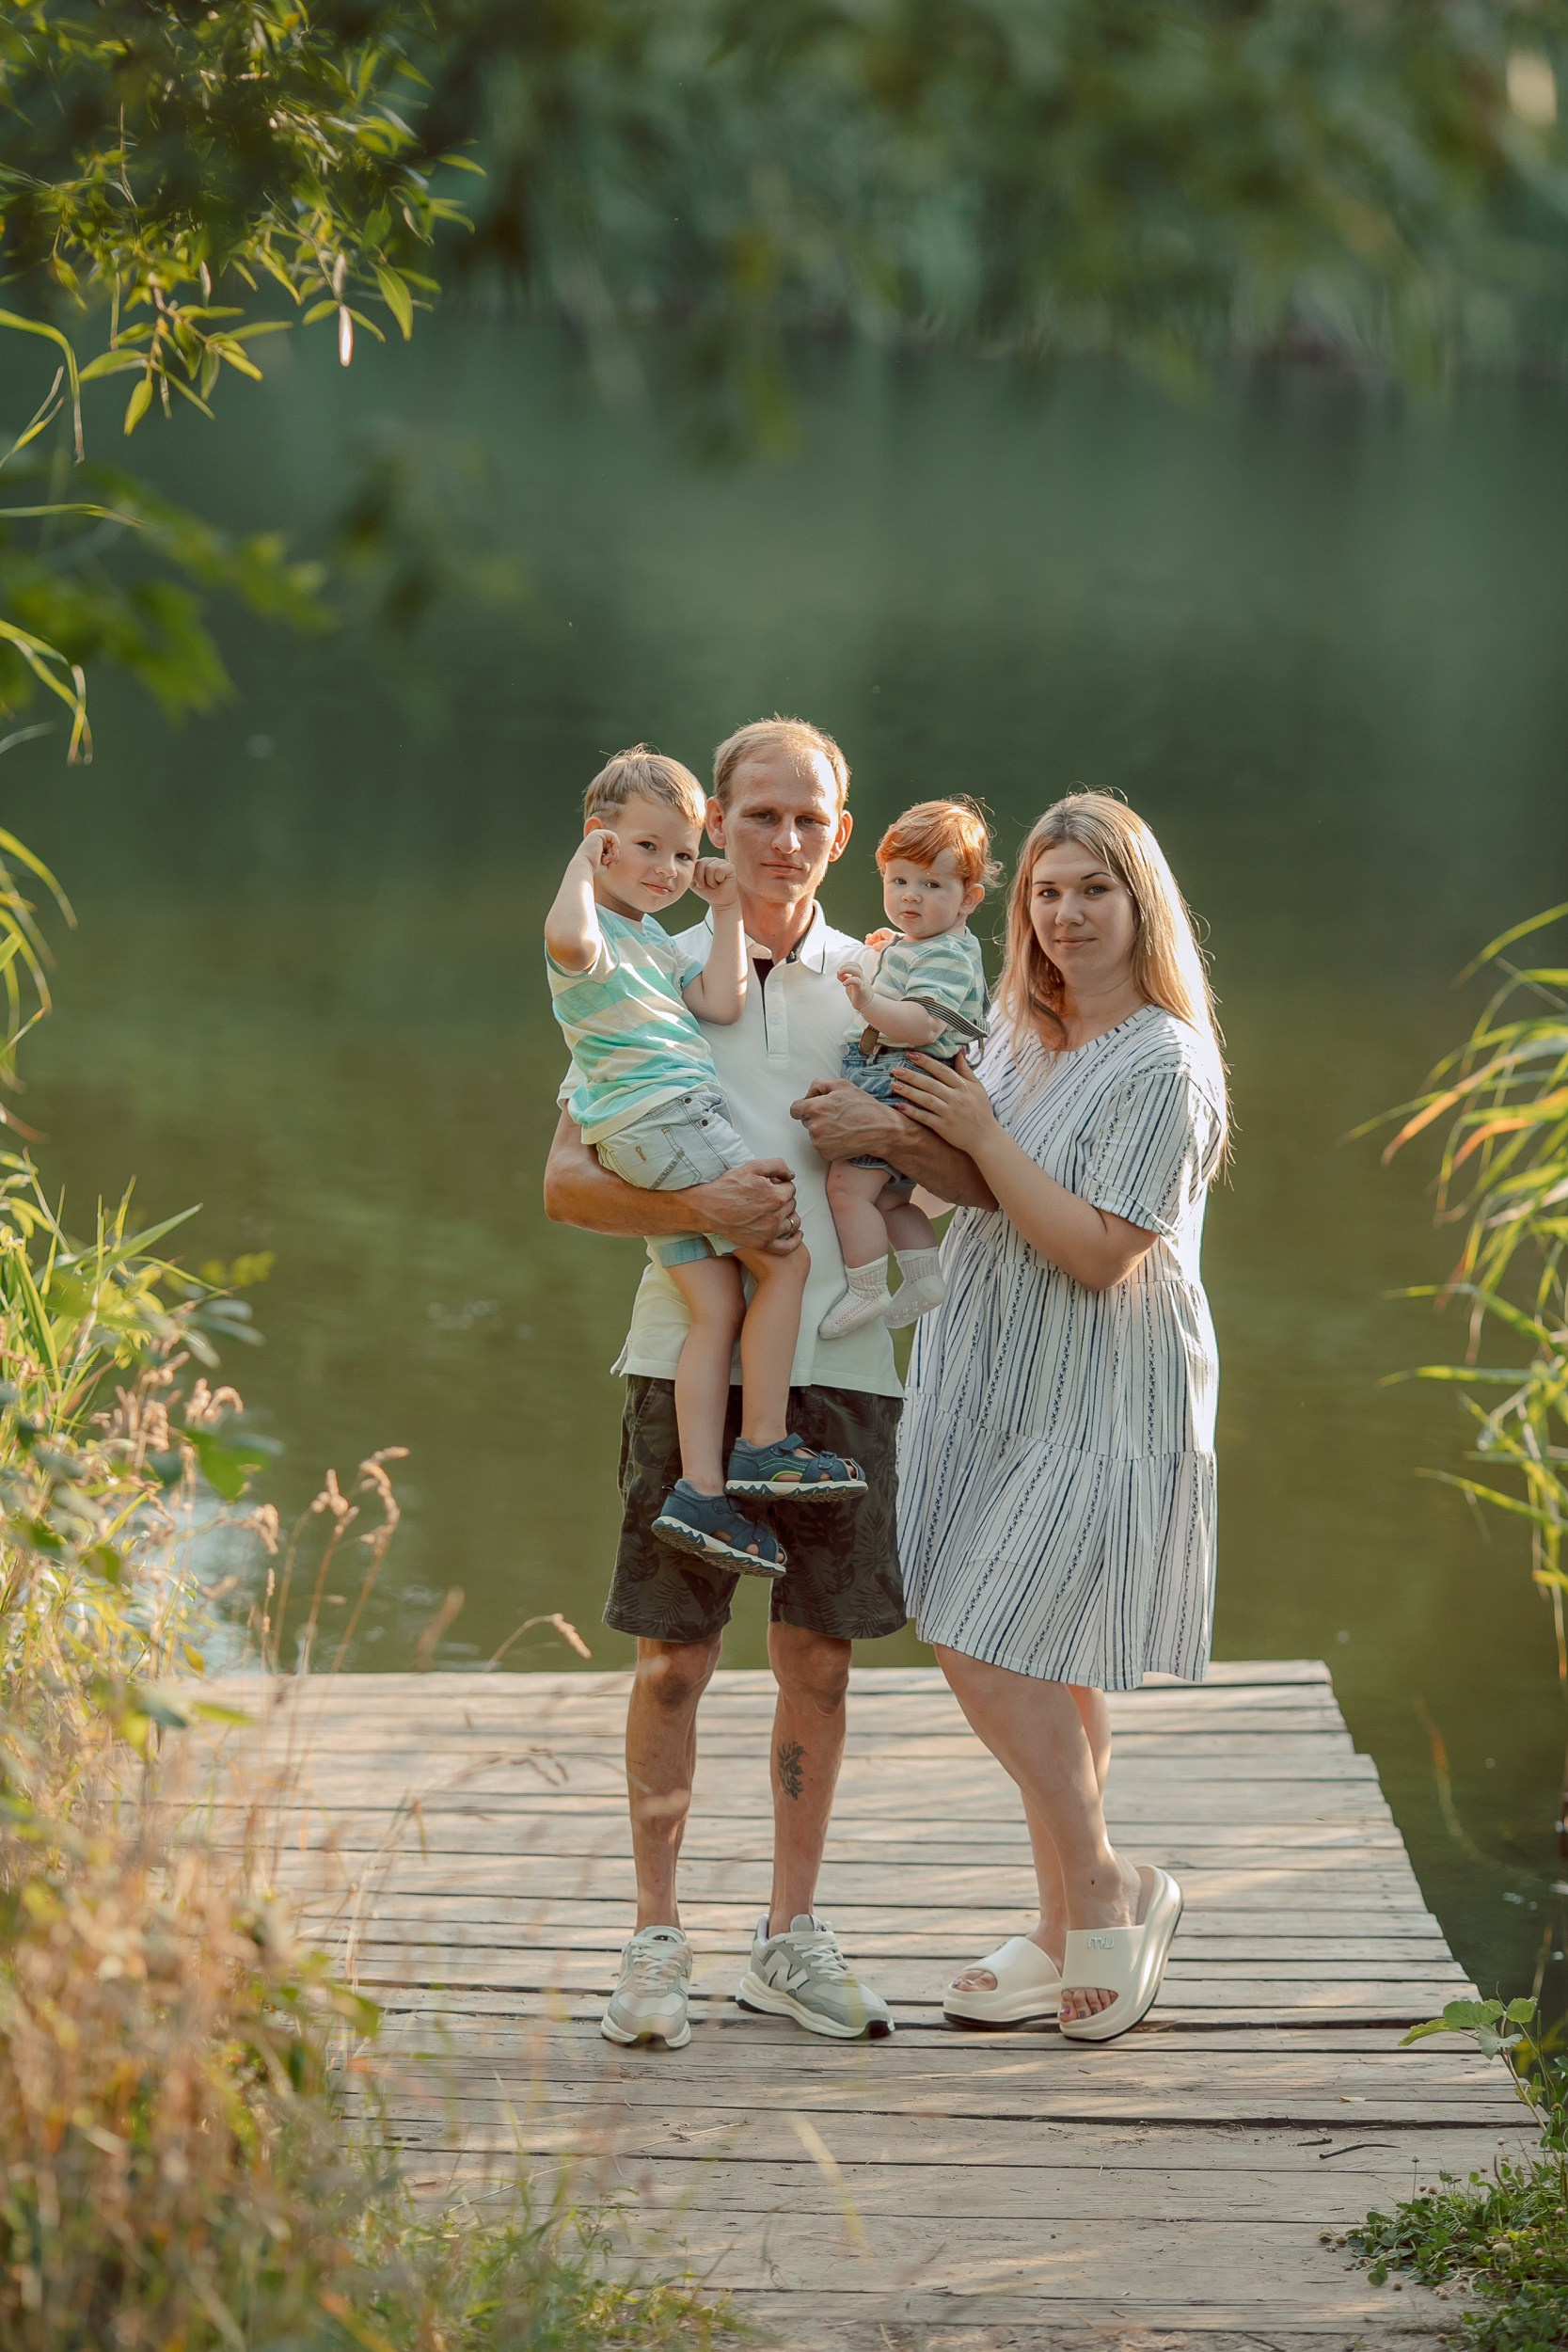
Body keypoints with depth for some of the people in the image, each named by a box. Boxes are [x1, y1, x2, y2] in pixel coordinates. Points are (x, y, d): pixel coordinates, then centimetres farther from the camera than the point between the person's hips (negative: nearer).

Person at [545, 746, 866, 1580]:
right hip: (662, 1119, -9)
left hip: (662, 1140, 9)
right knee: (786, 1260, -6)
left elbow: (719, 1004, 12)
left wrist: (727, 914, 13)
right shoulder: (595, 927, -6)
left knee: (717, 1307, 2)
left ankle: (701, 1490, -2)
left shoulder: (657, 939, 24)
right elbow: (568, 938, -33)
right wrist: (583, 862, -17)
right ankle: (764, 1446, -2)